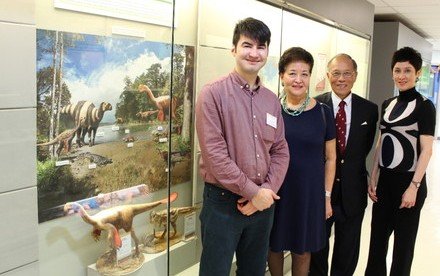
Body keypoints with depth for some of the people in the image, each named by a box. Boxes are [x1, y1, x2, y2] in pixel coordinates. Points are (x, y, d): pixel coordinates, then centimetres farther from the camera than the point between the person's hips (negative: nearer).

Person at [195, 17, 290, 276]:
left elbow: (281, 150, 7)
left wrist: (267, 190, -8)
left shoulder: (272, 100, 8)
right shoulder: (213, 93, -11)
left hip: (263, 202, 6)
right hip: (223, 202, -5)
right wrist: (253, 192, -15)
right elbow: (214, 153, -17)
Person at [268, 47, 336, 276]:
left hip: (310, 193, 0)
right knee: (274, 246, 14)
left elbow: (330, 158, 4)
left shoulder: (322, 112, -3)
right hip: (275, 191, 0)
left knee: (302, 250, 13)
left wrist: (327, 196, 3)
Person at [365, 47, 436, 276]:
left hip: (408, 181, -5)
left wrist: (414, 187, -18)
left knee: (404, 241, 10)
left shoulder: (424, 106, -9)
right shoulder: (387, 105, 8)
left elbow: (426, 150, -13)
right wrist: (373, 179, 8)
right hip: (385, 180, 5)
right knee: (377, 237, 12)